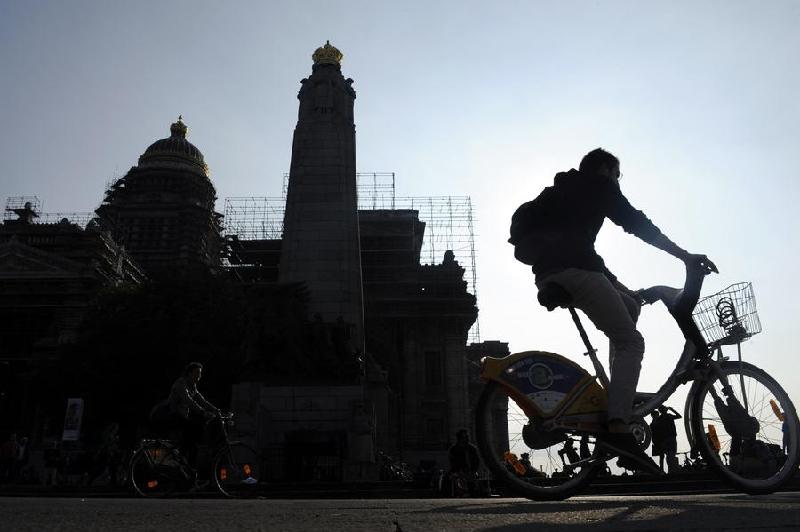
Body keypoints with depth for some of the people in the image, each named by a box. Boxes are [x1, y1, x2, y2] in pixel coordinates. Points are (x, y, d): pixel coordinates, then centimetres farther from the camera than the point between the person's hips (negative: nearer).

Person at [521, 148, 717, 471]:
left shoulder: (562, 191, 35)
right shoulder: (597, 185, 12)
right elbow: (637, 224, 1)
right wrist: (685, 256, 1)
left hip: (547, 276, 8)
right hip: (574, 269, -8)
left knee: (630, 304, 21)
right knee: (630, 342, -6)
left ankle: (617, 397, 12)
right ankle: (618, 427, -22)